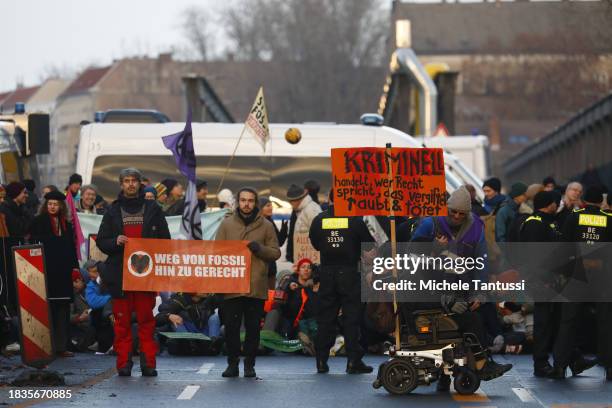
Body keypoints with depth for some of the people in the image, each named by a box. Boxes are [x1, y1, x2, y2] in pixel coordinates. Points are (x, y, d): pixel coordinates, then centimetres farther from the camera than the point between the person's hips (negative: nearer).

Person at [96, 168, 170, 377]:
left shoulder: (153, 209, 10)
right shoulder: (113, 211, 11)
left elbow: (165, 240, 11)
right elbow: (101, 241, 10)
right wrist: (115, 242, -10)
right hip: (120, 273, 0)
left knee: (146, 320, -1)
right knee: (122, 321, 0)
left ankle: (148, 362, 1)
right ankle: (124, 363, 2)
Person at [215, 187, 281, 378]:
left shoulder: (266, 226, 7)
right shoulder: (227, 224, 8)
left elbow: (276, 253, 7)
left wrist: (260, 249, -12)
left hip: (256, 287, 0)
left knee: (253, 328, 4)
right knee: (231, 327, 0)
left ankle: (249, 364, 14)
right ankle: (232, 362, 11)